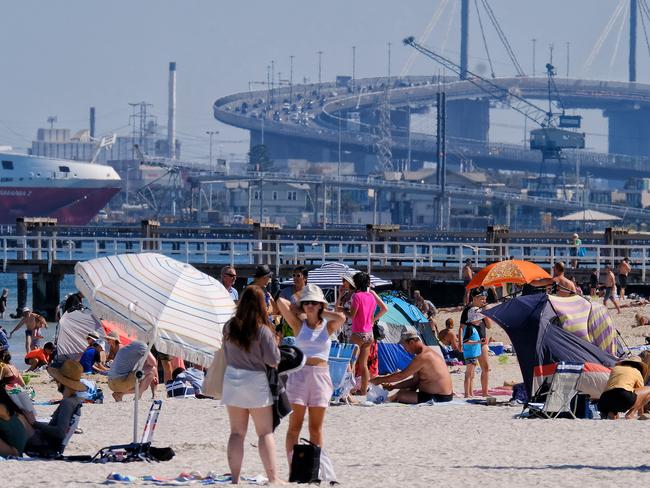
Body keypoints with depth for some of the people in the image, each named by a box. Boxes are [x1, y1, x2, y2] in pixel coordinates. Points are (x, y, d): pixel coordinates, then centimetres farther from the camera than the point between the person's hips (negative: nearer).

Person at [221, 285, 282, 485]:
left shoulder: (229, 327, -1)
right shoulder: (262, 331, -15)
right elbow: (273, 361, -11)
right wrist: (275, 344, 5)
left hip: (232, 379, 4)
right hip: (256, 380, -4)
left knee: (237, 432, 8)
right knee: (265, 432, 3)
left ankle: (235, 478, 5)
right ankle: (273, 478, 0)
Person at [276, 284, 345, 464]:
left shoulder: (327, 327, 7)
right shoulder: (299, 325, 5)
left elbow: (341, 317, -14)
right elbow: (281, 302, -3)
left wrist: (321, 312, 1)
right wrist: (301, 311, 10)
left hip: (320, 376, 1)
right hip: (299, 374, -1)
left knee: (316, 429, 5)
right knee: (295, 426, -4)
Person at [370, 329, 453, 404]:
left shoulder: (422, 357, -20)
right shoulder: (427, 352, 14)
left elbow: (402, 375, -18)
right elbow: (415, 381, 16)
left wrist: (381, 380, -7)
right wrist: (393, 386, 12)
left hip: (438, 398, -11)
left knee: (401, 395, -14)